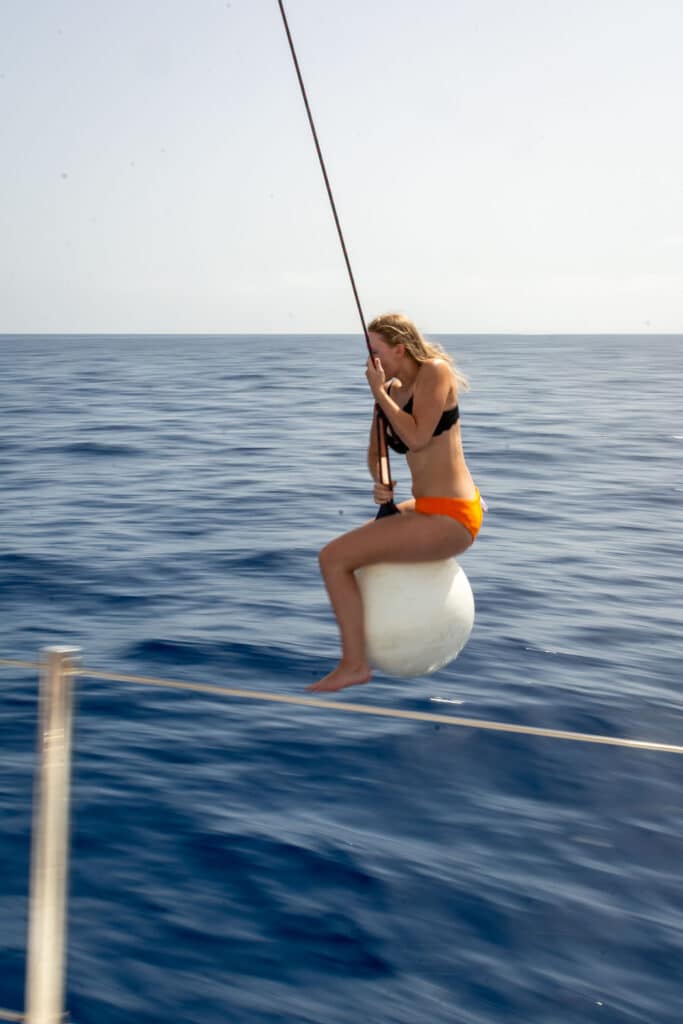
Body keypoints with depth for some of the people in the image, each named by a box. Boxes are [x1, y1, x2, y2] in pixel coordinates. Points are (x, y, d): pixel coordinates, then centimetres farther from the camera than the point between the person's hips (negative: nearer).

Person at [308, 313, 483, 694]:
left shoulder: (435, 371, -11)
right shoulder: (392, 390, 10)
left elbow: (417, 438, -22)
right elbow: (375, 453, 21)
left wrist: (379, 393, -12)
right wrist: (380, 483, 0)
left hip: (449, 519, -10)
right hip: (430, 509, 10)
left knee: (333, 558, -13)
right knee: (353, 542, 29)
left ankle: (354, 665, -4)